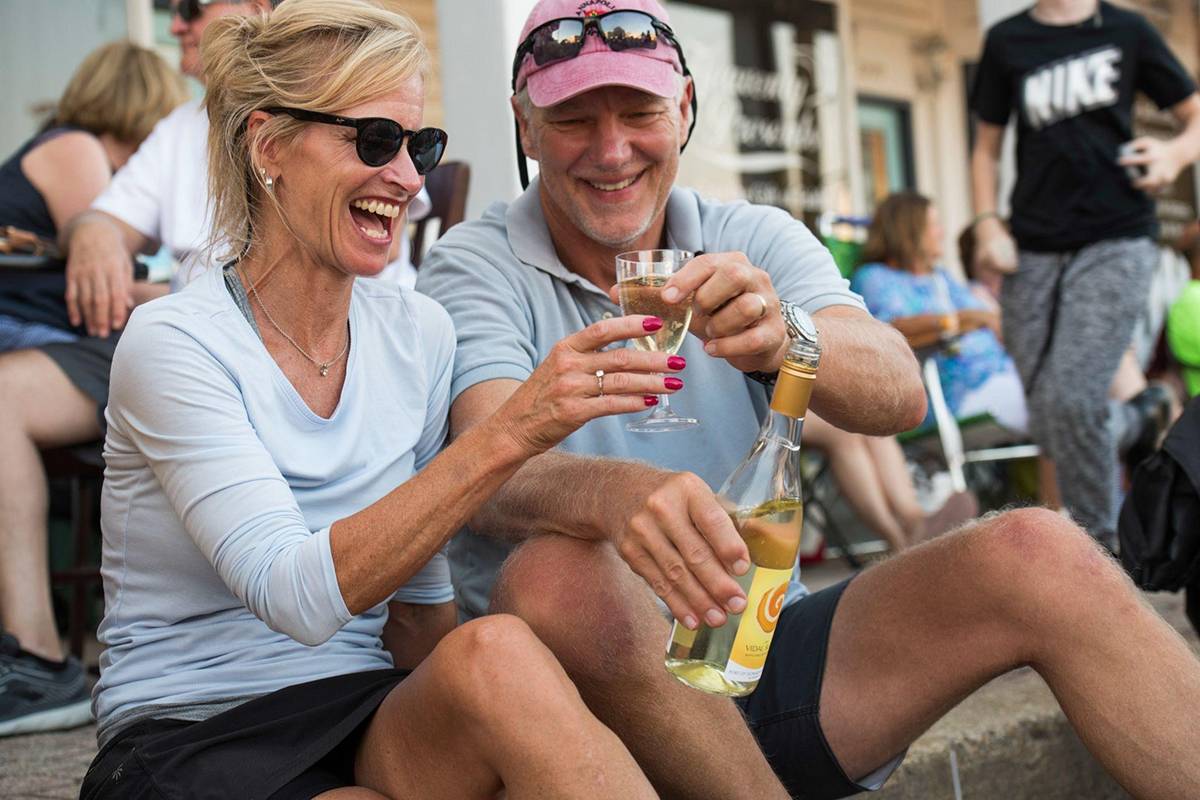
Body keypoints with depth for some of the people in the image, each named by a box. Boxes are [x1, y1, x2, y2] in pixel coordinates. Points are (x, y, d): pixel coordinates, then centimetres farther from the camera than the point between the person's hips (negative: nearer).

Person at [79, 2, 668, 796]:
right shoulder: (173, 343, -12)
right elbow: (296, 595, -25)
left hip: (379, 729, 5)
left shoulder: (419, 333, 4)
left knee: (494, 652, -29)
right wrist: (509, 435, -33)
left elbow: (417, 597, 9)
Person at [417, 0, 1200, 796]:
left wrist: (783, 336, -35)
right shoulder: (476, 269, -4)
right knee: (559, 573, -35)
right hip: (592, 684, -3)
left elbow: (901, 396, -13)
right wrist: (616, 493, -47)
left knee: (1038, 553, -16)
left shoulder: (756, 240, 6)